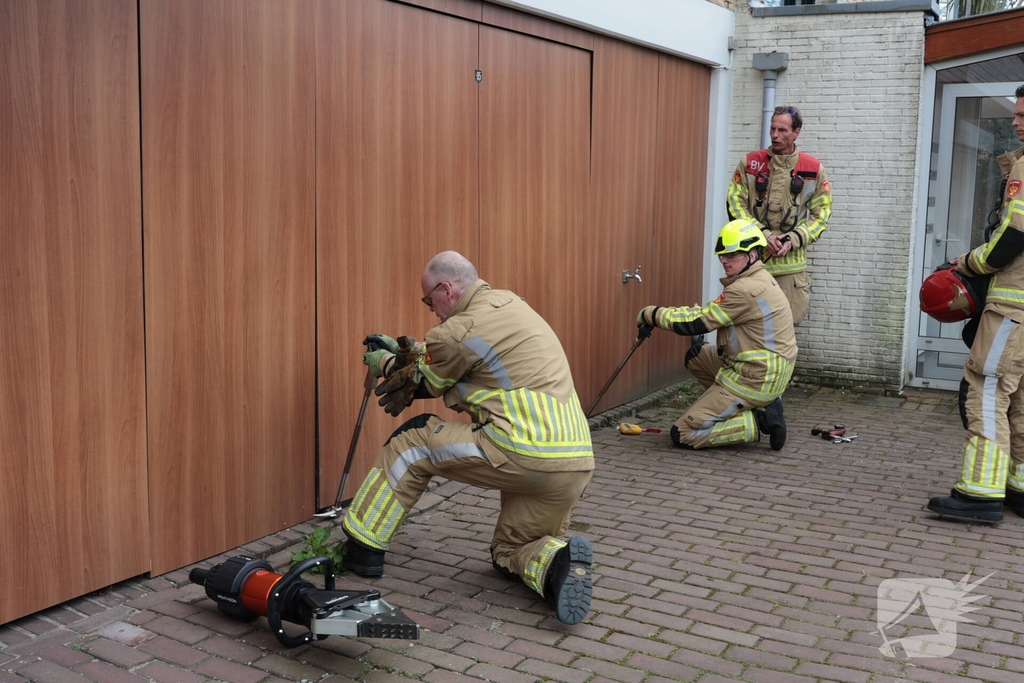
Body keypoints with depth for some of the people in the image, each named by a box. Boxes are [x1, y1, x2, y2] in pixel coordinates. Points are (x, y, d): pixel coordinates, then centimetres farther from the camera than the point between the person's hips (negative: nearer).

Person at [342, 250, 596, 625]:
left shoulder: (464, 329, -9)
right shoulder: (507, 302, 16)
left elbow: (421, 383, 11)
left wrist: (385, 364, 29)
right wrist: (404, 350, 37)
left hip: (522, 453, -8)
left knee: (413, 441, 10)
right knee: (511, 552, 24)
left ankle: (361, 549, 17)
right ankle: (555, 563, -9)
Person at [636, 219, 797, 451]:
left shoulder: (746, 289, -21)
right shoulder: (760, 279, 10)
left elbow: (694, 324, -18)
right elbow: (711, 312, 14)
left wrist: (651, 313, -6)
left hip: (753, 379, -10)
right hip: (770, 371, 10)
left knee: (683, 434, -6)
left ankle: (758, 421, -7)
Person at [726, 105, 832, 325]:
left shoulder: (813, 169, 2)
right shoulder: (750, 162, 2)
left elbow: (821, 212, 5)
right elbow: (735, 203, -1)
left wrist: (794, 239, -10)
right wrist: (763, 235, -12)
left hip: (791, 261, 0)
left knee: (790, 319, 2)